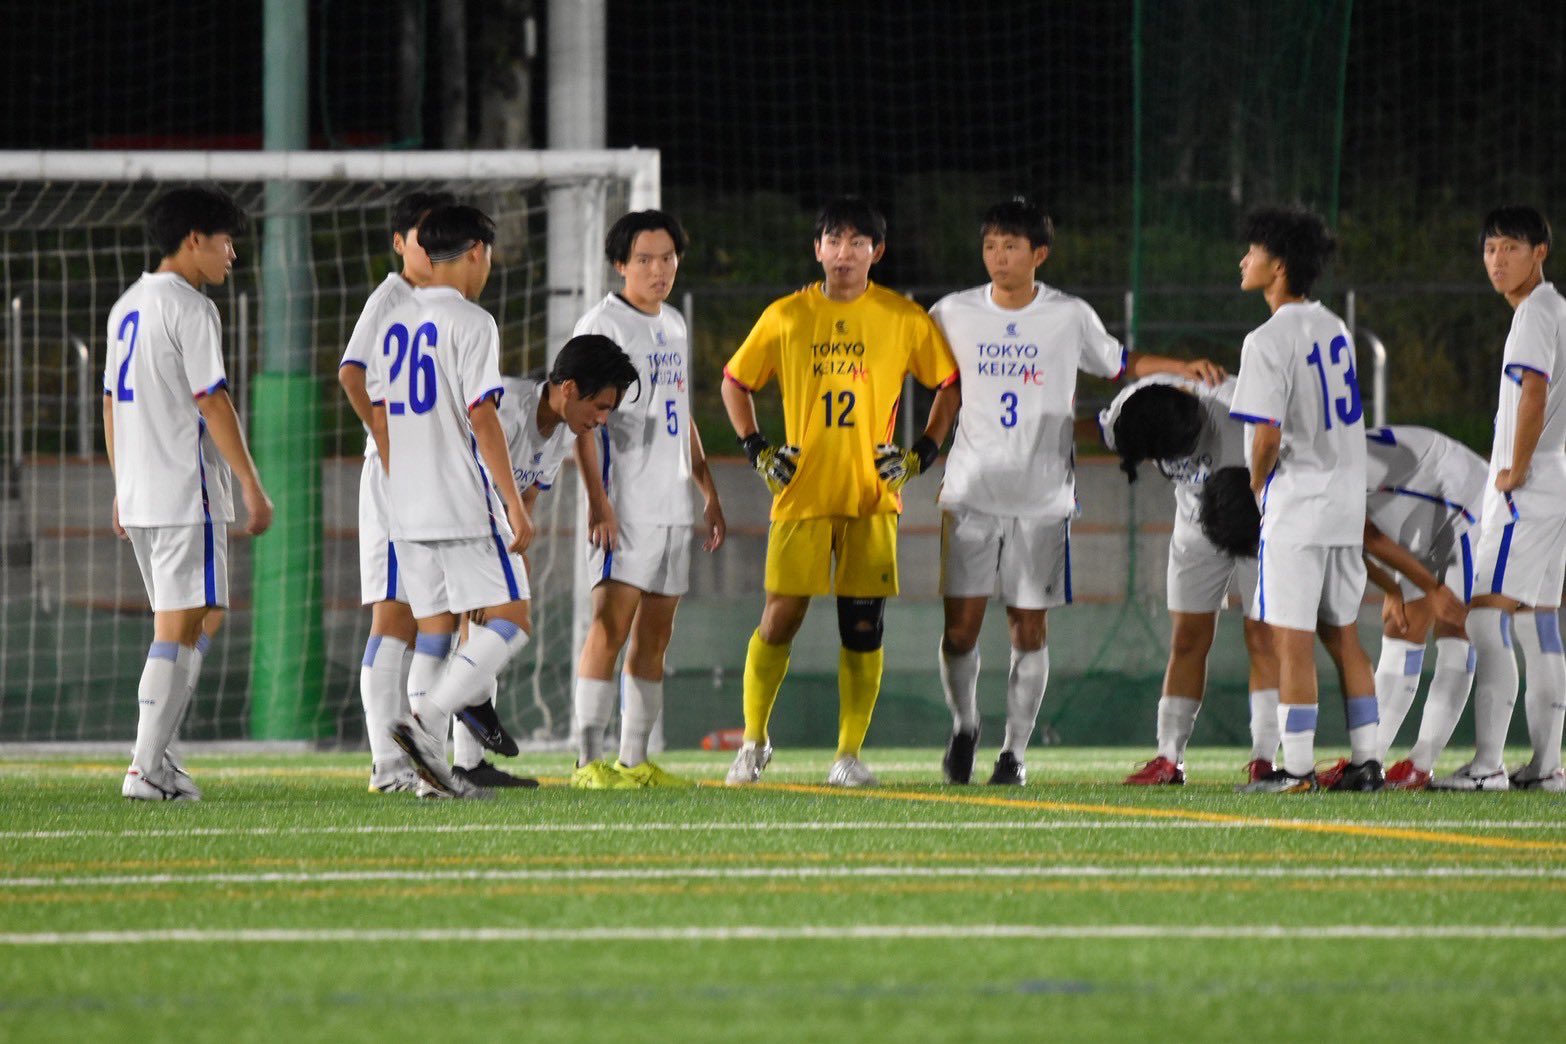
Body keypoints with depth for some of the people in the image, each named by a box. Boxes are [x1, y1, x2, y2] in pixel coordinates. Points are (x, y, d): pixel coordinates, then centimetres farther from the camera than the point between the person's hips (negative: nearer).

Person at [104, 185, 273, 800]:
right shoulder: (190, 309, -10)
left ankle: (157, 758, 10)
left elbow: (112, 403, 20)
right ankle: (147, 769, -12)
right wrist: (253, 485, -13)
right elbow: (212, 402, -15)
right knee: (179, 628, -8)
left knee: (178, 627, 15)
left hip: (138, 493, 9)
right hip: (185, 494, -9)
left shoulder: (126, 307, 17)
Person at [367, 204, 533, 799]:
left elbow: (380, 419, 16)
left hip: (408, 508, 7)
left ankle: (432, 767, 4)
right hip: (465, 505, -7)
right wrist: (514, 504, -12)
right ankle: (424, 721, -17)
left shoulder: (393, 324, 12)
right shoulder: (470, 322, -10)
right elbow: (481, 417, -15)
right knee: (509, 621, -1)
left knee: (434, 631, 10)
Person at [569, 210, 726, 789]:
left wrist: (710, 494, 23)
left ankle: (635, 761, 11)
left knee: (655, 635, 8)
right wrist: (596, 498, -23)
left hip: (673, 500, 8)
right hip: (625, 502, -8)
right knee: (611, 625, -14)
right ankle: (589, 761, -16)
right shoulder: (602, 325, -8)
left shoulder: (674, 325, 17)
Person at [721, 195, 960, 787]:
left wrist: (922, 453, 2)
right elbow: (735, 382, 16)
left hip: (872, 496, 0)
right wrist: (757, 450, 6)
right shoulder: (784, 317, 4)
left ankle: (850, 755, 4)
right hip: (801, 496, 0)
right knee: (780, 619, -4)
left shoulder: (904, 320, 2)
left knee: (862, 627, -2)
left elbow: (950, 384, 11)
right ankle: (753, 743, 11)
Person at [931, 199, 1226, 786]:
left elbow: (1118, 363, 17)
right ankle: (964, 726, 20)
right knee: (960, 626, -5)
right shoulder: (954, 315, 3)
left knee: (1029, 631, 0)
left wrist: (1184, 368, 3)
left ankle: (1015, 749, 11)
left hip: (1042, 499, 0)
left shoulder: (1070, 317, 2)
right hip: (971, 491, 0)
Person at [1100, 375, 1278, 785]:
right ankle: (1169, 758, 4)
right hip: (1197, 520, 4)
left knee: (1260, 635, -10)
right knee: (1187, 640, 2)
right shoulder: (1127, 415, -21)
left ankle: (1264, 758, -10)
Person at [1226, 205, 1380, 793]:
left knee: (1291, 638, -4)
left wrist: (1257, 485, -1)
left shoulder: (1269, 341, -15)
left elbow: (1267, 436, -20)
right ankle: (1365, 761, 13)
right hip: (1347, 498, 8)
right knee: (1343, 636, 13)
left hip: (1297, 505, -8)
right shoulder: (1335, 329, 10)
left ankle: (1296, 767, -6)